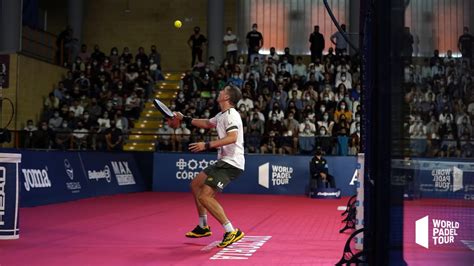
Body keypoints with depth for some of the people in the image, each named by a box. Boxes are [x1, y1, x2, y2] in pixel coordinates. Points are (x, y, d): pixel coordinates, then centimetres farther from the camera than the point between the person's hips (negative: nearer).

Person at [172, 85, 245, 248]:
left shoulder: (231, 115, -15)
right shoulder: (222, 115, 15)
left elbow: (232, 137, -30)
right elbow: (207, 123, 36)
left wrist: (207, 145, -31)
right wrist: (185, 119, 36)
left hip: (231, 164, -10)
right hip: (224, 161, 10)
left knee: (205, 196, -18)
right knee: (195, 185, 19)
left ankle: (231, 232, -14)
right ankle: (203, 227, 28)